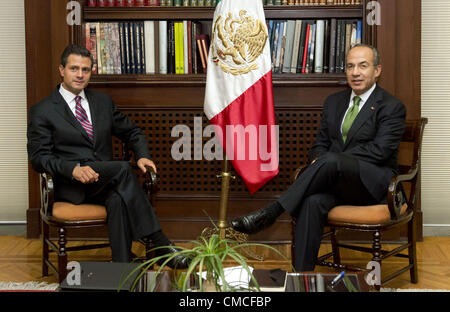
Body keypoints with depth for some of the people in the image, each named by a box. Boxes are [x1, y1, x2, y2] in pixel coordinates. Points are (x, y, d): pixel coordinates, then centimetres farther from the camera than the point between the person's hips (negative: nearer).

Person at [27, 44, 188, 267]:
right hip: (71, 188, -4)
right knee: (123, 169, -31)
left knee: (118, 200, -34)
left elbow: (132, 132, 23)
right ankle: (160, 244, -32)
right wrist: (74, 169, -23)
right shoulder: (42, 111, 3)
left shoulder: (103, 102, 17)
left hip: (104, 182, 4)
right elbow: (39, 157, -5)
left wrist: (142, 156, -1)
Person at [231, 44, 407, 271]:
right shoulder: (333, 102, 17)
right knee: (312, 202, -32)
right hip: (337, 181, 4)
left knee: (330, 161, -35)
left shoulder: (392, 107, -1)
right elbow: (320, 144, 17)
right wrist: (318, 161, -9)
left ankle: (269, 213, -30)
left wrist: (326, 161, -19)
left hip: (373, 183, -4)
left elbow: (379, 150, -13)